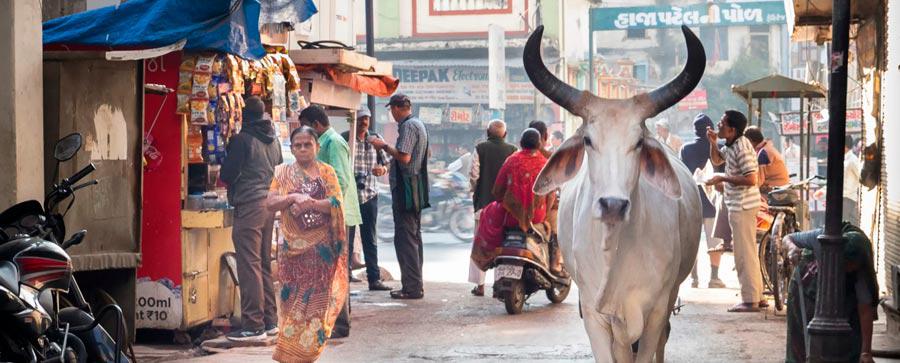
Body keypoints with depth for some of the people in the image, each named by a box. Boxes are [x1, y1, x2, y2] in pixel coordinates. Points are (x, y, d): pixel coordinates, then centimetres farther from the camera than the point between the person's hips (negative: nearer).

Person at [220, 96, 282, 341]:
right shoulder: (273, 141, 13)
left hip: (248, 205, -8)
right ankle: (270, 321, 17)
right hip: (269, 204, 8)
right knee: (264, 264, 14)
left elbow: (227, 175, -8)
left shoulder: (242, 139, -10)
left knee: (249, 265, -7)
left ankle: (253, 325, -8)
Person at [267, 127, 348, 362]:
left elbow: (336, 203, -6)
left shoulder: (326, 172, 5)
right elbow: (270, 203, -1)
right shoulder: (283, 173, 8)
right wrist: (293, 197, -17)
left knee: (317, 299, -1)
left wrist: (310, 203, -19)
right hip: (294, 246, 1)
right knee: (294, 297, 0)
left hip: (322, 247, -1)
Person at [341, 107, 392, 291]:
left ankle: (374, 279, 14)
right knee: (346, 239, 0)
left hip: (369, 195, 4)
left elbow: (386, 163, 15)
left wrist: (382, 169, -7)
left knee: (370, 240, 9)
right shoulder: (344, 138, -4)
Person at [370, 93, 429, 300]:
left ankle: (412, 287, -10)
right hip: (417, 187, 11)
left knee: (405, 238, -9)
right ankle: (416, 285, 21)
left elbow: (404, 157, -24)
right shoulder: (418, 124, 17)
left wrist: (385, 146, -11)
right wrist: (386, 148, 23)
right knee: (414, 236, 15)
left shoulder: (408, 126, -14)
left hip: (406, 187, -11)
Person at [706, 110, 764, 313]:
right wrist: (713, 143, 9)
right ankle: (756, 295, 24)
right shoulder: (731, 145, 10)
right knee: (747, 252, 16)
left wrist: (722, 178, -19)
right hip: (738, 205, 10)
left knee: (744, 253, -7)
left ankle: (750, 301, -4)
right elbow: (717, 160, 27)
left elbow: (750, 179, -25)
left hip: (742, 206, -10)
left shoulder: (742, 148, -19)